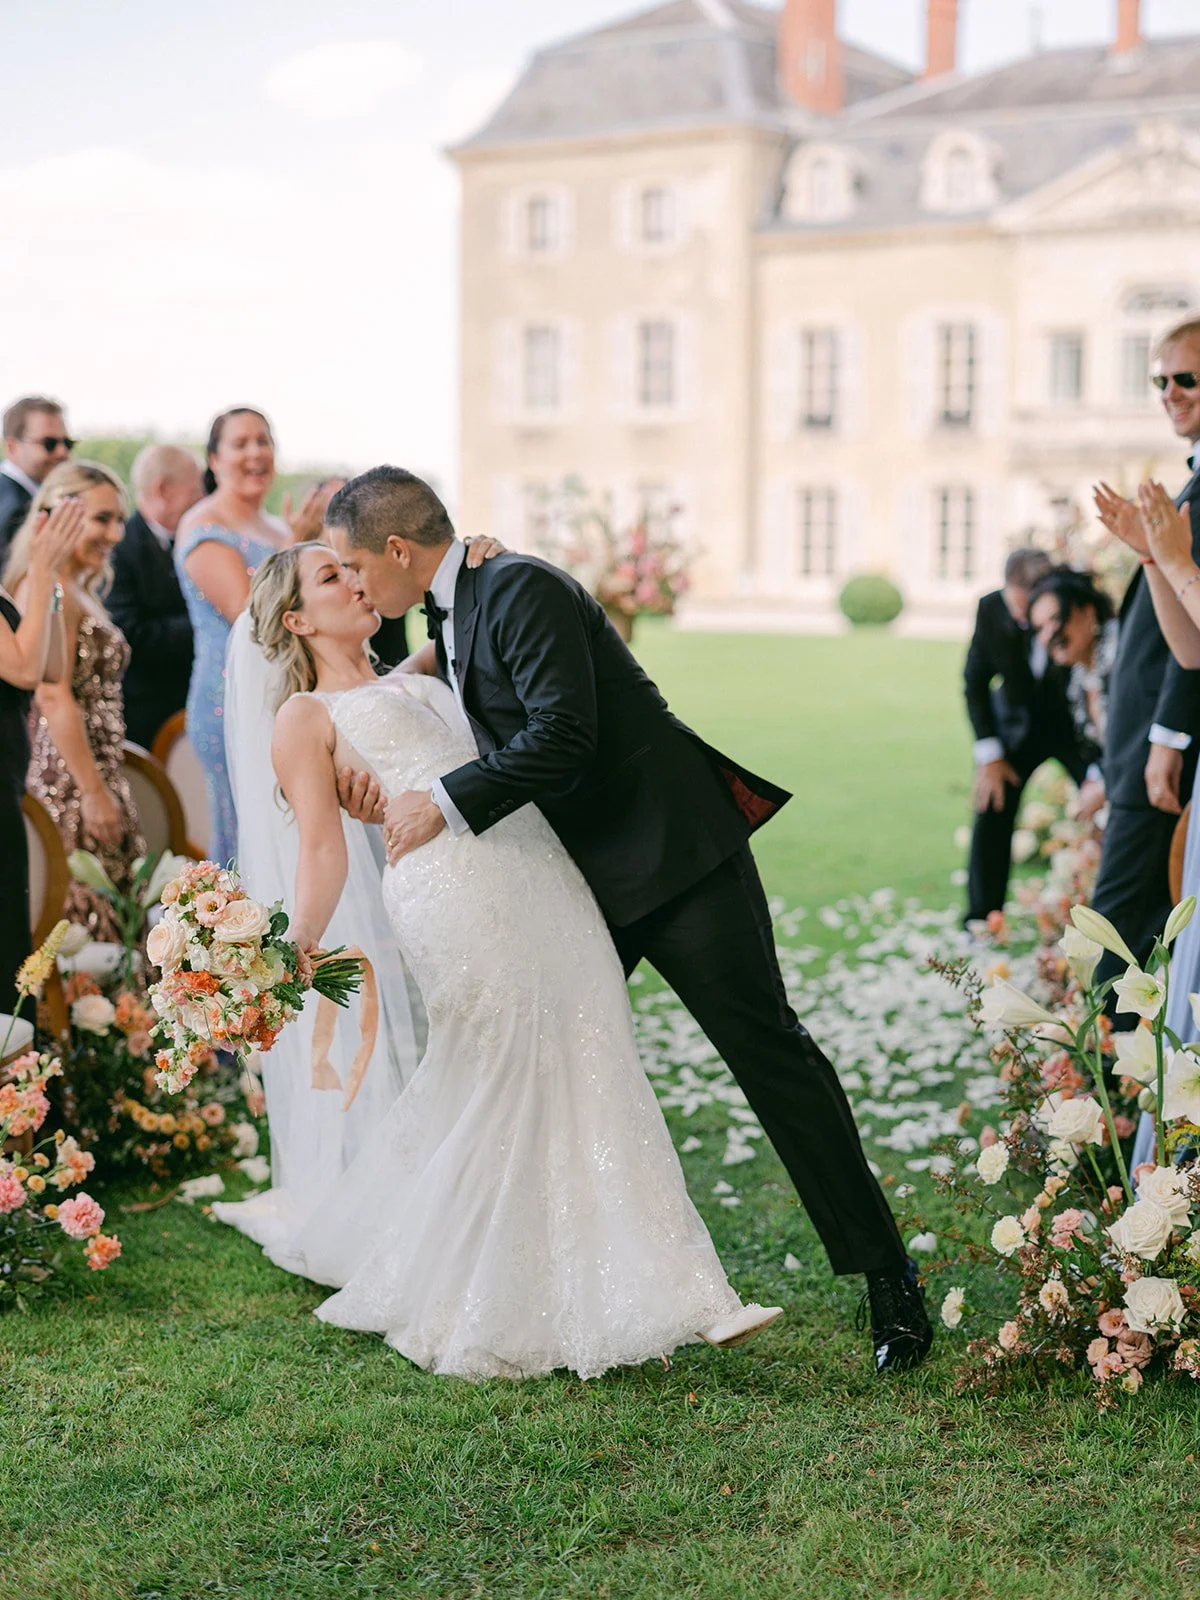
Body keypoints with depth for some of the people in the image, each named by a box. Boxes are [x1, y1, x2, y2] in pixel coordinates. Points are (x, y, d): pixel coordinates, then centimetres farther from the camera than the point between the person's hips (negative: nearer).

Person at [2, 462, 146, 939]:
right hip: (70, 787, -10)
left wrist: (103, 790, 16)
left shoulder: (78, 590, 18)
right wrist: (95, 794, -18)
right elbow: (54, 701, -19)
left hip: (94, 780, 10)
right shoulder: (50, 589, -13)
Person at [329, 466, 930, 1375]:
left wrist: (443, 803, -21)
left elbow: (562, 734, -26)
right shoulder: (450, 617, 13)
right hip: (584, 873, 10)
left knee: (769, 1051, -6)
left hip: (673, 853, -10)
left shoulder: (522, 590, -16)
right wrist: (397, 793, 1)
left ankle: (888, 1279, 2)